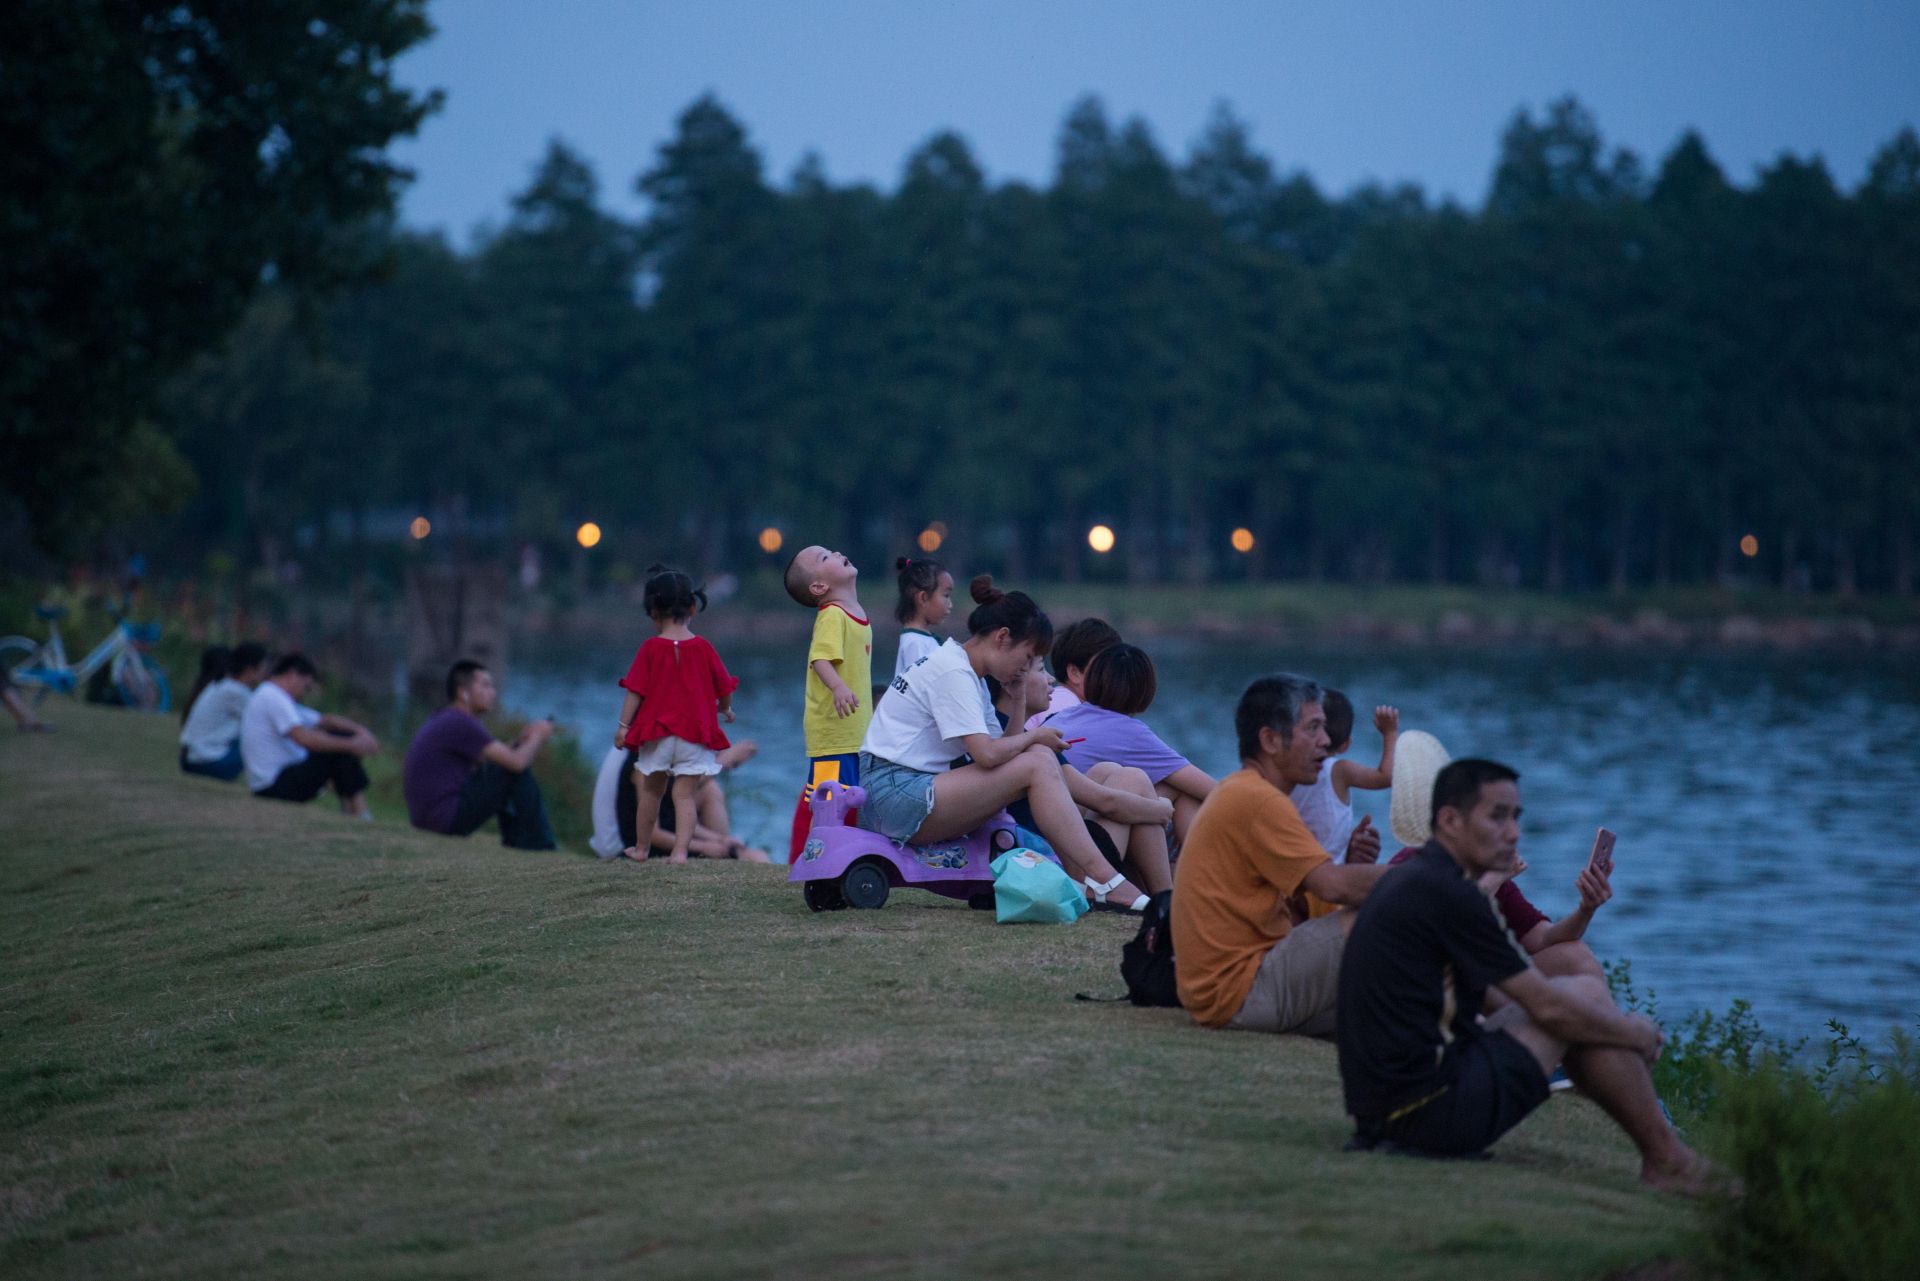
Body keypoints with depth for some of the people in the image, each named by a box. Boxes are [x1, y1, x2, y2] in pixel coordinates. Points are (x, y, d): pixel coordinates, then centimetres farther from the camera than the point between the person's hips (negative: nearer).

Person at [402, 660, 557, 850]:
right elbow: (517, 762, -18)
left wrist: (523, 740, 11)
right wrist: (538, 737, 2)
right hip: (450, 818, -10)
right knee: (517, 770, -6)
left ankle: (516, 842, 20)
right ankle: (540, 846, 3)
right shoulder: (461, 723, -16)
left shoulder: (443, 719, 15)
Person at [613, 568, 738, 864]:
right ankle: (680, 850, -13)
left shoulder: (651, 648, -5)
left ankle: (642, 848, 27)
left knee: (651, 790, 16)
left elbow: (635, 690, -8)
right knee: (685, 795, -1)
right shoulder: (702, 648, -1)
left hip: (656, 731, 0)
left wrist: (623, 725, -4)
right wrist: (725, 709, 25)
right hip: (694, 731, 0)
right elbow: (724, 687, 5)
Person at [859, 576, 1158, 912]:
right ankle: (1105, 882, -17)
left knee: (1039, 757, 0)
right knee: (1036, 765, -16)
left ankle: (1083, 880, -8)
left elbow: (1001, 746, 11)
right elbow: (987, 754, -22)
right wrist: (1035, 737, -5)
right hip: (895, 792, -10)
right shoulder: (952, 671, -13)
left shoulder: (971, 675, 19)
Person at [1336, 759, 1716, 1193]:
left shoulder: (1409, 881, 15)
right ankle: (1668, 1161, 8)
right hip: (1431, 1109, -10)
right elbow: (1549, 1008, -11)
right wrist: (1637, 1034, 4)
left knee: (1584, 996, 17)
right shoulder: (1447, 893, -15)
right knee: (1586, 994, -1)